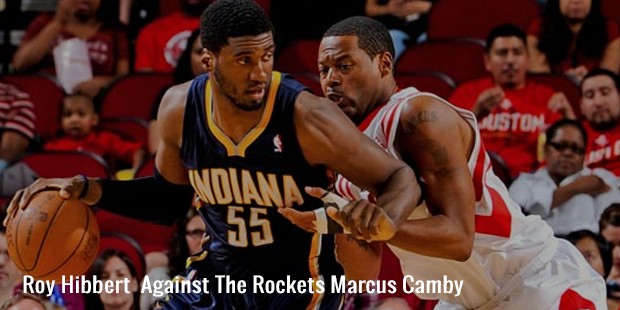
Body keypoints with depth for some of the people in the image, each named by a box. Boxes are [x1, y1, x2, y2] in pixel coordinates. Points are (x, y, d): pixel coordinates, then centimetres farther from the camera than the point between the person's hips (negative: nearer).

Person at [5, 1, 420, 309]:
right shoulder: (180, 108, -9)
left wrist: (387, 219, -39)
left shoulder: (307, 118, -24)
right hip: (220, 275, 5)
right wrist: (89, 190, -2)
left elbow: (400, 178, -16)